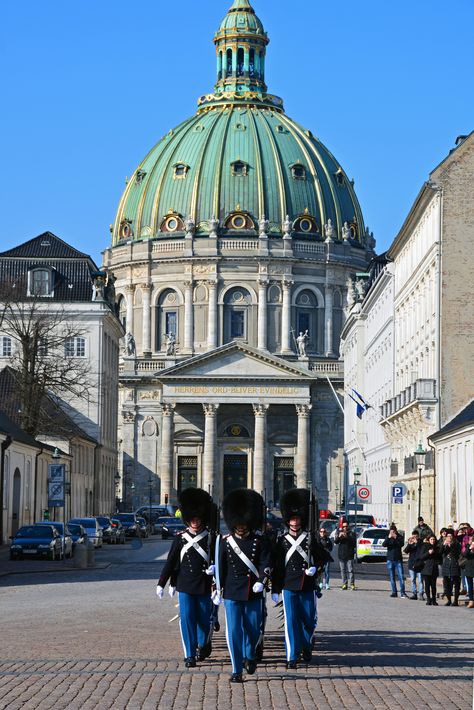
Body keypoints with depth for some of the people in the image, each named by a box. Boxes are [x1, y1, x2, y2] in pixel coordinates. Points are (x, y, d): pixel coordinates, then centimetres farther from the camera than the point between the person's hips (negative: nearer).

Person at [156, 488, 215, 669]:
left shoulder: (211, 538, 1)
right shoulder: (180, 539, 2)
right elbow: (171, 562, 5)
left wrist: (214, 567, -16)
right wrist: (161, 583, 4)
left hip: (204, 586, 0)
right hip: (185, 586, 0)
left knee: (204, 619, 8)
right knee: (186, 619, -6)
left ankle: (204, 644, 37)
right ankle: (190, 655, 0)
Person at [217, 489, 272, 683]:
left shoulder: (260, 541, 0)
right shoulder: (225, 542, 0)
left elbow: (266, 564, -5)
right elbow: (220, 568, 6)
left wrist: (261, 581, -22)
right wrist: (218, 590, 7)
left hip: (253, 593, 1)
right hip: (232, 594, -1)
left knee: (254, 629, 9)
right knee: (234, 631, -3)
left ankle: (250, 656, 38)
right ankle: (236, 670, 4)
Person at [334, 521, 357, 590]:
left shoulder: (351, 533, 4)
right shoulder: (339, 532, 12)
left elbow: (354, 542, -10)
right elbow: (335, 542, 1)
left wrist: (347, 537, -21)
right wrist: (339, 536, -18)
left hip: (349, 555, -3)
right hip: (341, 555, 3)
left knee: (350, 570, -8)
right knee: (343, 570, 4)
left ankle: (352, 584, -6)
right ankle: (344, 584, 9)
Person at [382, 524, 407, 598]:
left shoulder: (399, 537, 2)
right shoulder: (388, 538, 5)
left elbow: (401, 544, -14)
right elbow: (384, 544, -12)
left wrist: (396, 538, -22)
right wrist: (389, 538, -23)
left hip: (398, 559, -2)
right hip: (390, 559, 2)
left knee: (401, 576, -9)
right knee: (392, 577, 5)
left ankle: (402, 593, -10)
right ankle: (394, 592, 12)